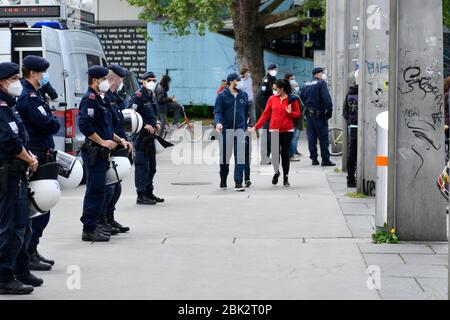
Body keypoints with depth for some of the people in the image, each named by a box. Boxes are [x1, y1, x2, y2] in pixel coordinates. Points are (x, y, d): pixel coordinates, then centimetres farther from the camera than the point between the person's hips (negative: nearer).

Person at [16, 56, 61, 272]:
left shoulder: (32, 95, 18)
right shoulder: (29, 97, -15)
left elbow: (48, 124, 21)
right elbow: (47, 124, -20)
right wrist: (56, 123, -1)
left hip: (41, 157, 11)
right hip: (37, 159, -11)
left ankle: (31, 251, 23)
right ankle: (28, 256, -4)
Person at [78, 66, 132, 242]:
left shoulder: (99, 100, 20)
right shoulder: (89, 99, -12)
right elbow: (84, 125, -23)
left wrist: (119, 140, 18)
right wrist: (103, 142, -20)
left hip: (101, 152, 10)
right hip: (93, 152, -10)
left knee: (97, 190, 14)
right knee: (96, 190, -8)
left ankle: (92, 226, 21)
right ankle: (89, 229, -5)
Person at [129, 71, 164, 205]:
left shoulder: (151, 96, 17)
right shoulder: (138, 96, -12)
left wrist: (156, 124, 12)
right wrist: (144, 125, -20)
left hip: (150, 136, 9)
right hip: (141, 136, -9)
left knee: (151, 167, 15)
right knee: (142, 166, -7)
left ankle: (149, 193, 25)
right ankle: (141, 195, -4)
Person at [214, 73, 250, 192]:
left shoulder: (244, 95, 8)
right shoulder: (222, 96, -1)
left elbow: (246, 112, 14)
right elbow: (217, 111, -7)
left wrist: (246, 126, 11)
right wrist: (217, 123, -25)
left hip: (240, 129, 1)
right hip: (226, 129, -1)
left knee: (240, 156, -10)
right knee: (225, 156, 10)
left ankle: (238, 183, -11)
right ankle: (223, 181, 27)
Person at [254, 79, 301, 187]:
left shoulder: (292, 99, -1)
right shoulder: (272, 99, 5)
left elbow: (298, 114, 4)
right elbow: (266, 114, 7)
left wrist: (290, 112, -17)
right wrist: (256, 127, 2)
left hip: (287, 131, -1)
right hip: (274, 130, 1)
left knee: (285, 154, 4)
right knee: (275, 153, -5)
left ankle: (286, 178, 16)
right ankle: (276, 172, 23)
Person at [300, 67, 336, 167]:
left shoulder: (305, 84, 11)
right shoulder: (321, 83, -10)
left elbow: (301, 98, 15)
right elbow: (327, 98, -19)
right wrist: (329, 110, -13)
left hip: (308, 114, 6)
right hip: (319, 114, -6)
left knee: (311, 137, 9)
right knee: (323, 137, -2)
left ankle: (314, 159, 10)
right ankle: (325, 159, -3)